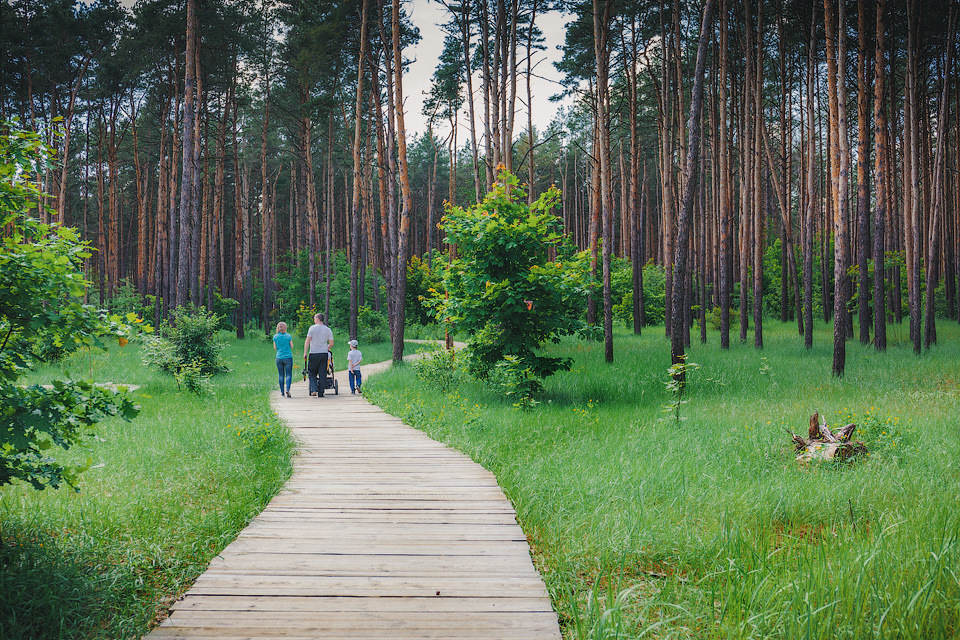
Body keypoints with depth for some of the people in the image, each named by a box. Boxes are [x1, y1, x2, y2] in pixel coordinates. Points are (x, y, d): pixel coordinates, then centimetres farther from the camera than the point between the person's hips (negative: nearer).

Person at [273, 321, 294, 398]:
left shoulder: (275, 337, 1)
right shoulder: (288, 336, -4)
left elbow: (275, 348, 6)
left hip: (279, 358, 2)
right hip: (288, 357, -2)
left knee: (281, 375, 9)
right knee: (288, 374, 0)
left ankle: (282, 392, 9)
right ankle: (287, 389, -21)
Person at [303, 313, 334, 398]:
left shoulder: (312, 328, -3)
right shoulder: (328, 330, 5)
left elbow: (307, 341, -6)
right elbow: (331, 343, 5)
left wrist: (305, 353, -1)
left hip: (313, 353, -2)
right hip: (324, 353, 2)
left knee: (312, 373, 9)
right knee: (322, 374, 4)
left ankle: (314, 389, -9)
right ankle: (320, 393, 3)